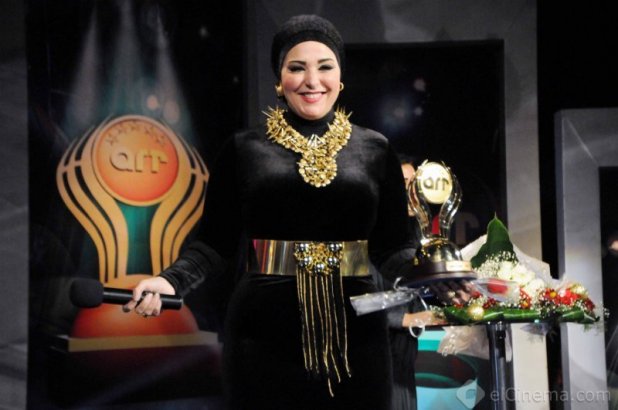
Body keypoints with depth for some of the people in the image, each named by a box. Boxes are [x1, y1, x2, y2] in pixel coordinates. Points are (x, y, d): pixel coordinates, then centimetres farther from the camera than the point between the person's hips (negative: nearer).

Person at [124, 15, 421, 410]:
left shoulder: (375, 149, 7)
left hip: (355, 331, 2)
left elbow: (393, 248, 4)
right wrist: (169, 281, -15)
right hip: (266, 332, -1)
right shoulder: (244, 148, 3)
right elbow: (214, 244, 2)